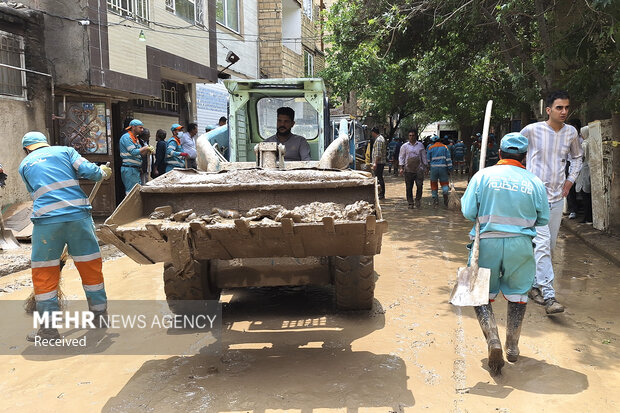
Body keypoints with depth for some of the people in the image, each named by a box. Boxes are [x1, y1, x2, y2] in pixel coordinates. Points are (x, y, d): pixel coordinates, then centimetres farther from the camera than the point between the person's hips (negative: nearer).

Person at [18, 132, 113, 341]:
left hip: (47, 220, 0)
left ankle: (49, 328, 10)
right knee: (90, 265, 13)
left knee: (44, 272, 9)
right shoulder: (64, 151, 15)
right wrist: (104, 172, 20)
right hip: (78, 214, 1)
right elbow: (87, 170, 0)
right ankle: (100, 314, 24)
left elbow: (35, 192, 22)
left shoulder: (24, 165, 19)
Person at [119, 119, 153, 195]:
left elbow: (141, 154, 17)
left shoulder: (135, 139, 20)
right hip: (129, 169, -9)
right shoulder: (126, 137, -9)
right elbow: (133, 152, -18)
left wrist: (148, 150, -1)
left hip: (136, 169, 9)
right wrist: (145, 148, -9)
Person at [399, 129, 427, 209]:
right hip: (408, 169, 0)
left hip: (419, 169, 0)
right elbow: (401, 157, 6)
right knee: (409, 187, 2)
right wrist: (401, 167, -3)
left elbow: (424, 156, 14)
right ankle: (410, 203, 12)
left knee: (419, 185, -7)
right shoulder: (405, 146, 7)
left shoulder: (420, 145, 10)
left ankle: (418, 200, 12)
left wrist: (426, 167, 10)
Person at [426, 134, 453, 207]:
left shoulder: (430, 148, 4)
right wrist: (449, 169, 3)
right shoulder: (445, 147, 5)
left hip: (434, 168, 0)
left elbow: (428, 160, 7)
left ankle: (435, 199, 12)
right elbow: (448, 159, 1)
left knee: (434, 183, 13)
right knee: (444, 182, 9)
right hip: (443, 168, 0)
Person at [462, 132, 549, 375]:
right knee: (517, 294, 19)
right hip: (520, 245, 1)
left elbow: (468, 212, -5)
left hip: (487, 242, -1)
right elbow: (543, 219, 6)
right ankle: (512, 346, 26)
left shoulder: (483, 175, -3)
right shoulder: (534, 182, 1)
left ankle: (493, 340, -7)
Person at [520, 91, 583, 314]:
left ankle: (534, 284, 28)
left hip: (557, 196, 5)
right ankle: (548, 296, -16)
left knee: (550, 245, 11)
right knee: (542, 243, -15)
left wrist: (571, 179, 12)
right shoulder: (532, 130, -8)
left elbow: (577, 157, 25)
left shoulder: (571, 132, 6)